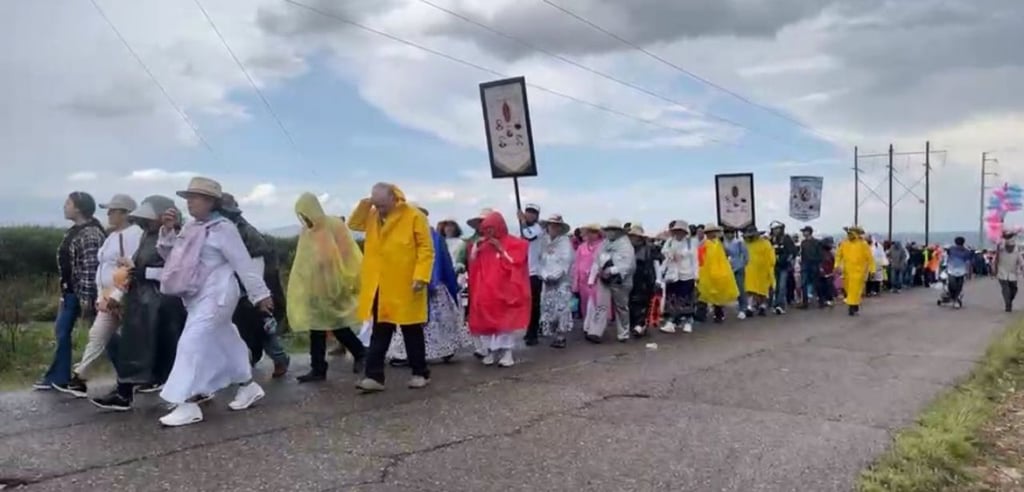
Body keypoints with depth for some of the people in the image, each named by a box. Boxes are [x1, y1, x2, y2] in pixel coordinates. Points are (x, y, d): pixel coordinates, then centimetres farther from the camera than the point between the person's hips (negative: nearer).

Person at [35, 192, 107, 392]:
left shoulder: (90, 234, -20)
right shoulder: (73, 231, 11)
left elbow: (91, 269, -24)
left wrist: (86, 298, -25)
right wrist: (64, 291, 21)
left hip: (85, 293, -10)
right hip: (70, 291, 10)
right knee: (62, 331, 13)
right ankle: (58, 377, 22)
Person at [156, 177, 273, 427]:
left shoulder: (222, 228, -12)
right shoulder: (191, 228, 13)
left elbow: (243, 263, -13)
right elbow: (170, 255, 17)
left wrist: (260, 294, -13)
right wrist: (168, 230, 1)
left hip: (216, 295, -9)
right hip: (197, 296, 9)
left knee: (192, 343, -14)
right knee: (222, 343, 15)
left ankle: (188, 404, -11)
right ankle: (248, 386, 29)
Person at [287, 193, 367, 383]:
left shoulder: (335, 226, -11)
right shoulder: (305, 232, 6)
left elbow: (350, 255, -11)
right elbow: (302, 262, 12)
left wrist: (352, 281, -12)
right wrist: (299, 286, 10)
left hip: (335, 287, -6)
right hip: (314, 288, 6)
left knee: (337, 326, 0)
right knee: (316, 328, 5)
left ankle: (360, 353, 22)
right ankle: (317, 369, 13)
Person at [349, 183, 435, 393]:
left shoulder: (414, 216, -10)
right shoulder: (372, 216, 9)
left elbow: (426, 249, -12)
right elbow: (353, 224, 15)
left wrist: (421, 276, -20)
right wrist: (364, 205, -1)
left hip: (405, 287, -5)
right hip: (378, 287, 5)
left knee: (412, 332, 7)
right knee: (379, 332, 8)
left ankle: (421, 373, 19)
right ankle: (374, 376, 11)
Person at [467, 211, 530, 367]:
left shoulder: (513, 244, -1)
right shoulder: (482, 244, 10)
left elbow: (515, 263, -7)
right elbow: (472, 263, 13)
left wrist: (501, 249, -14)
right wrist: (475, 247, -3)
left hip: (503, 289, -4)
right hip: (484, 290, 4)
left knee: (504, 319, -6)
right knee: (485, 319, 3)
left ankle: (507, 351, 0)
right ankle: (491, 350, 11)